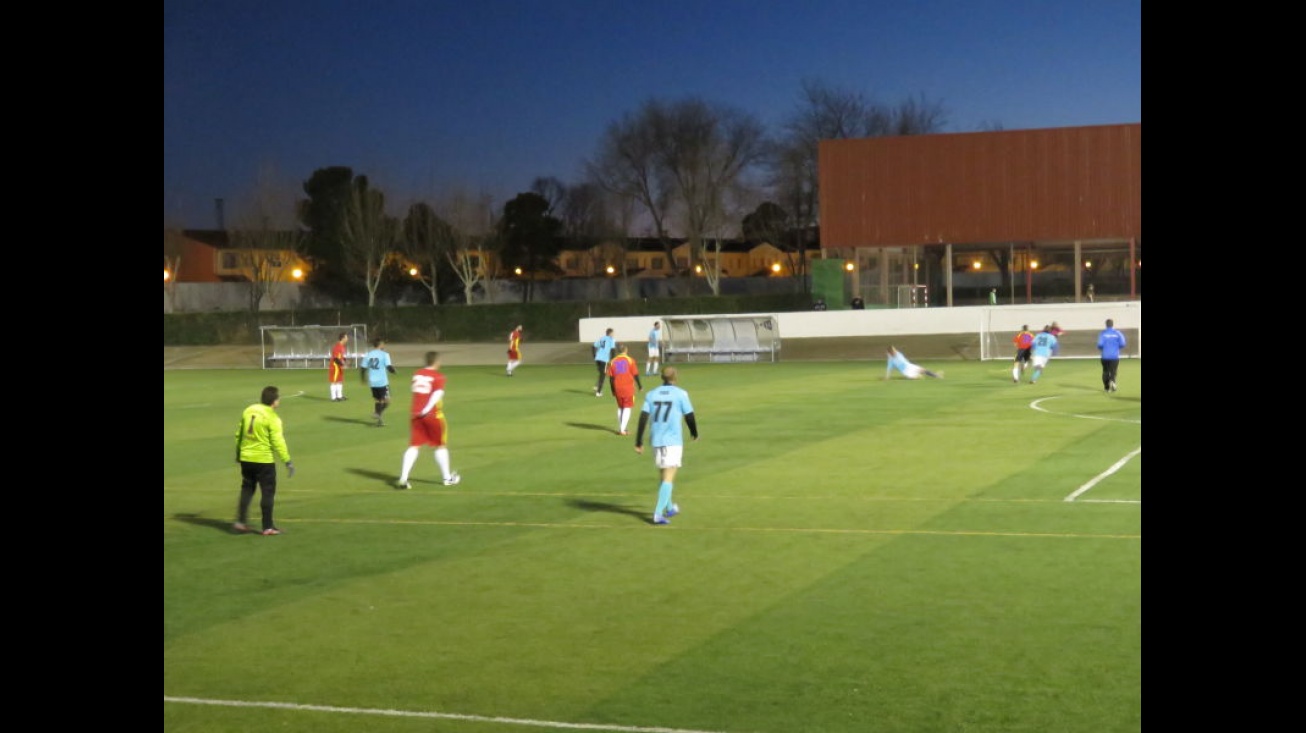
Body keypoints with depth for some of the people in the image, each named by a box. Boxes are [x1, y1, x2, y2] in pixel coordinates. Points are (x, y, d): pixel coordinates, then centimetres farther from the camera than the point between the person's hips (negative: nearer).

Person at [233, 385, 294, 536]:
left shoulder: (248, 411, 5)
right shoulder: (273, 418, -14)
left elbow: (238, 434, 12)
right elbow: (278, 442, -17)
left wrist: (238, 453, 24)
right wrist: (287, 462, -12)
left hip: (246, 458, 6)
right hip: (264, 460, -6)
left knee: (247, 489, 19)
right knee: (268, 492, 4)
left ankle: (241, 521, 13)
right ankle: (268, 527, 6)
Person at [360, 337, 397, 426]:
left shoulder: (368, 355, 7)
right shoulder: (384, 354, -8)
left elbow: (363, 368, 7)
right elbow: (389, 367, -16)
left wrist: (364, 378, 24)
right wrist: (394, 371, 5)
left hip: (372, 382, 5)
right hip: (382, 382, -5)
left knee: (377, 400, 18)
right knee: (386, 401, 3)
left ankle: (379, 420, 17)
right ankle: (377, 413, -21)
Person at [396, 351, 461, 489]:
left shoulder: (417, 374, 8)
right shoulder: (438, 376, -7)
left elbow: (416, 392, 10)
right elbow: (437, 394, -18)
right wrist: (426, 410, -21)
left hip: (416, 415, 4)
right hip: (433, 415, -4)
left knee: (414, 446, 5)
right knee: (441, 446, 11)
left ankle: (403, 478, -8)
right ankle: (447, 478, 21)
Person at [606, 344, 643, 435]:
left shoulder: (612, 362, 2)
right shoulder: (630, 360, -6)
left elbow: (611, 378, 4)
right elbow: (635, 375, -4)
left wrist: (613, 390, 14)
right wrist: (640, 385, 10)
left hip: (618, 389, 3)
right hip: (628, 388, -3)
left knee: (620, 408, 18)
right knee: (627, 408, 0)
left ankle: (619, 429, 19)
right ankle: (623, 429, -9)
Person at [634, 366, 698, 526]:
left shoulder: (651, 394, 5)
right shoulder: (681, 394, -4)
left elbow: (643, 417, -1)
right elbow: (689, 416, -2)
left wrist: (638, 442, 0)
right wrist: (694, 433, 18)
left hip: (656, 440, 4)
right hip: (673, 441, -4)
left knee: (662, 475, 20)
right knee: (668, 478, -5)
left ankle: (669, 508, 36)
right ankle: (658, 513, -16)